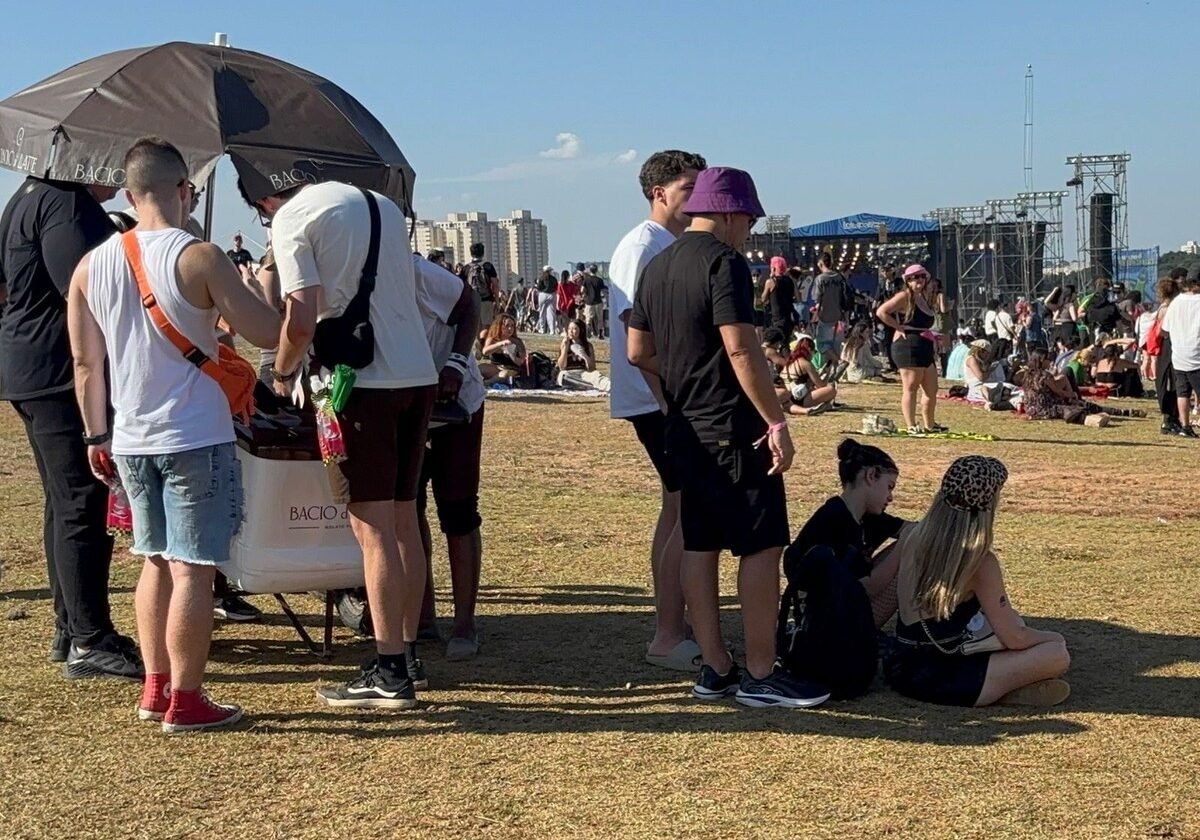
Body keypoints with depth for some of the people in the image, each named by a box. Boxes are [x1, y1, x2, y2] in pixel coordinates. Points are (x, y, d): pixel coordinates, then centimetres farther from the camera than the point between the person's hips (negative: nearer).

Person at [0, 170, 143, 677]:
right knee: (82, 505, -9)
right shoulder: (64, 203, -15)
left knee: (65, 502, 15)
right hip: (63, 373, -11)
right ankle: (89, 642, -7)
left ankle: (70, 628, 22)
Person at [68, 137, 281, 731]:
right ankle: (185, 701, 6)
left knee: (156, 562, 18)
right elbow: (268, 334, -13)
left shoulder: (91, 267, 3)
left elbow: (85, 364, 8)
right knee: (192, 568, 1)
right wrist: (259, 289, 7)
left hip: (131, 440, 6)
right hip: (196, 440, -6)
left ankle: (155, 688, 23)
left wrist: (97, 436, 17)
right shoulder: (199, 258, -14)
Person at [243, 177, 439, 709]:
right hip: (419, 375, 7)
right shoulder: (382, 205, 19)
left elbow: (302, 320, -13)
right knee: (403, 521, 14)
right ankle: (409, 655, 22)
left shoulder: (291, 219, -5)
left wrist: (283, 372, 4)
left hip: (362, 382, -7)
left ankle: (390, 675, -1)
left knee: (372, 529, -4)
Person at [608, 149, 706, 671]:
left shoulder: (675, 247, 17)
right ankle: (669, 638, -5)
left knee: (677, 510, 14)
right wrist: (669, 398, -23)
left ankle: (670, 628, 23)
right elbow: (635, 331, -20)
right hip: (660, 401, -10)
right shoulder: (643, 246, -13)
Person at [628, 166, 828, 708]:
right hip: (733, 430, -9)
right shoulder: (724, 262, -13)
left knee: (699, 547, 9)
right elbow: (741, 349, -21)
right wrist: (776, 422, -18)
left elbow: (638, 352, 16)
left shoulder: (657, 267, 13)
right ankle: (760, 675, 1)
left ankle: (715, 669, 15)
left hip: (685, 431, 9)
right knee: (762, 547, -3)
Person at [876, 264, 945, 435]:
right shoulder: (905, 297, -7)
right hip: (908, 347, -9)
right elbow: (881, 312, -17)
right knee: (911, 388, -7)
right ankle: (911, 426, -5)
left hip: (925, 348, 9)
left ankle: (929, 424, 23)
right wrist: (899, 327, -16)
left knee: (932, 389, 12)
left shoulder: (922, 298, 20)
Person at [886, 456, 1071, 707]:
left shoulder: (911, 539, 2)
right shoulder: (980, 562, -15)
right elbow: (1013, 639, -10)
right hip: (941, 681, -8)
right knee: (1057, 655, -7)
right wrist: (1052, 637, 12)